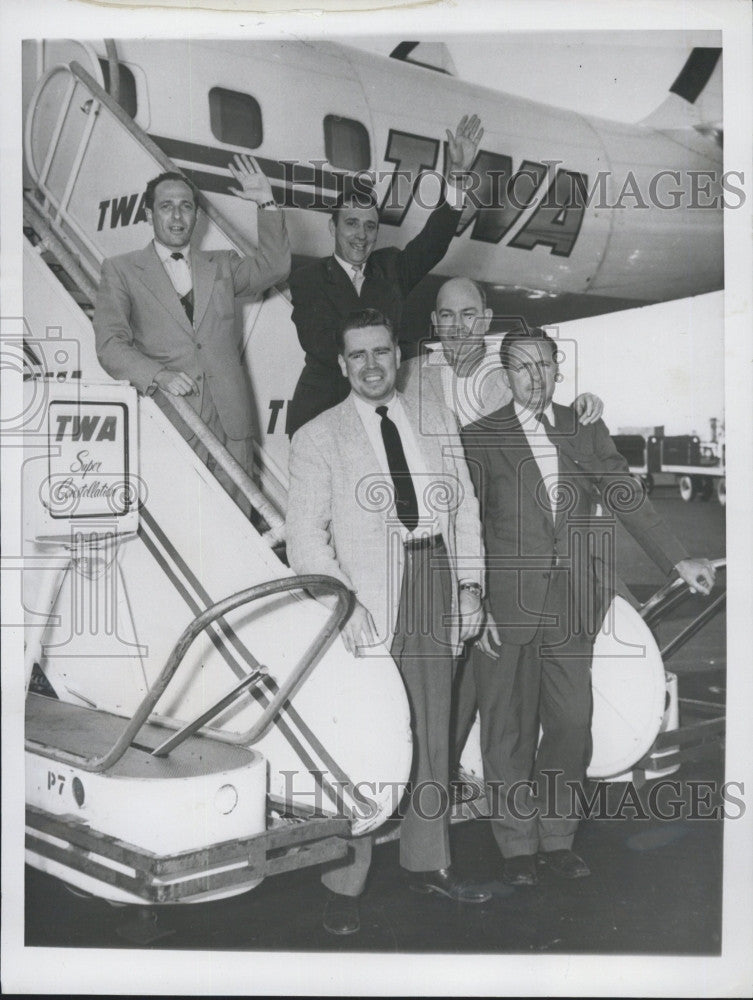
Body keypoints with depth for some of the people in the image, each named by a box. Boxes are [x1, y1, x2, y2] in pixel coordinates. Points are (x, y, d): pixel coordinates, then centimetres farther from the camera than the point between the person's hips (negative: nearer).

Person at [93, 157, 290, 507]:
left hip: (229, 423, 3)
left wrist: (267, 204, 1)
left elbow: (274, 267, 8)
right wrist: (159, 375, -18)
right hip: (167, 420, -3)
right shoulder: (120, 271, 8)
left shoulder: (222, 264, 20)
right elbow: (109, 343, -2)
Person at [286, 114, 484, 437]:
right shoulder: (308, 280, 0)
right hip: (323, 412, -3)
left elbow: (432, 243, -2)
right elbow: (323, 346, -13)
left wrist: (457, 174, -13)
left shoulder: (390, 267, 13)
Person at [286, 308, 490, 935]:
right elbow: (305, 535, -5)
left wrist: (470, 585, 6)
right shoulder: (316, 438, 1)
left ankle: (428, 863, 29)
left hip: (435, 600, 4)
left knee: (433, 736, 13)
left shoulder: (438, 423, 14)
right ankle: (345, 882, 10)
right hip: (366, 609, -4)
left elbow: (465, 510, 15)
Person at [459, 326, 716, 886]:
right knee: (509, 729, 5)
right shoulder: (480, 438, 0)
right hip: (506, 607, -3)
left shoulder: (585, 431, 10)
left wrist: (678, 560, -3)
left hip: (569, 606, 3)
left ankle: (556, 836, 24)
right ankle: (519, 845, 21)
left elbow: (626, 498, 7)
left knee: (572, 724, 6)